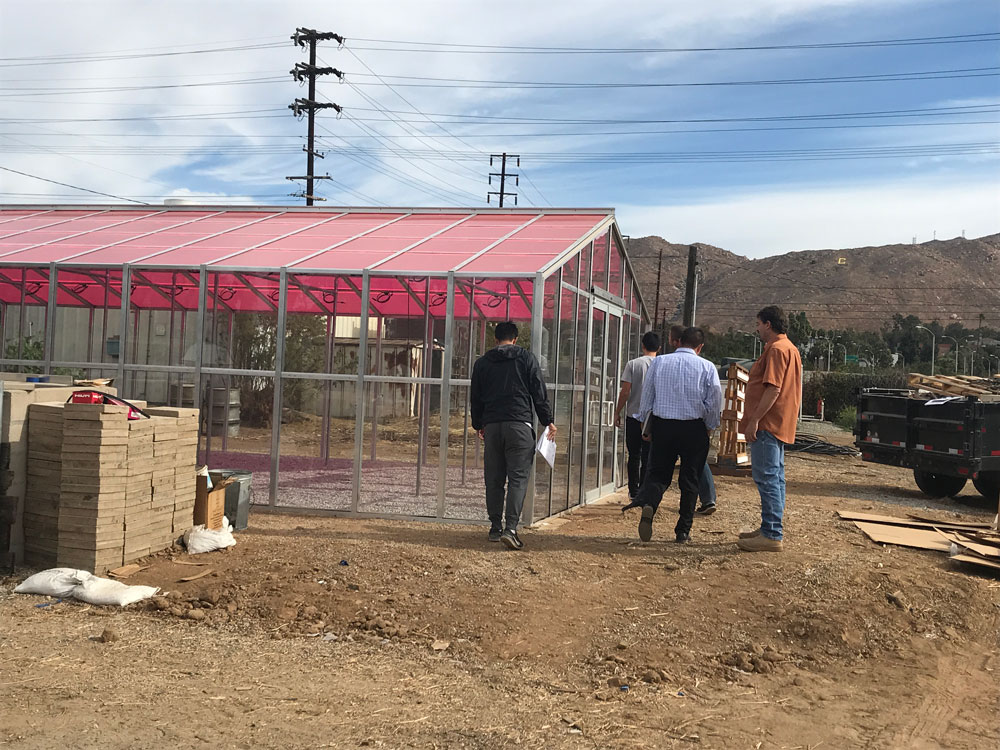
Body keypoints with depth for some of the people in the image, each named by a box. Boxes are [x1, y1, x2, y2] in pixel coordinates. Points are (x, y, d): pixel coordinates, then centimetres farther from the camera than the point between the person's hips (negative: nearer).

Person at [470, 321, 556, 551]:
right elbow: (539, 393, 1)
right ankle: (510, 528, -16)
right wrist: (547, 421, 8)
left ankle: (495, 528, 13)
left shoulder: (482, 362, 11)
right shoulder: (526, 358, 4)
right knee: (518, 478, -5)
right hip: (519, 425, -3)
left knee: (494, 480, 10)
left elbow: (475, 398, 16)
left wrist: (478, 425, 28)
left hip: (492, 426, 3)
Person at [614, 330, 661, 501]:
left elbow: (625, 392, -7)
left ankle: (634, 492, 15)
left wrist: (617, 413, 3)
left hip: (633, 416, 0)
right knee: (648, 458, 4)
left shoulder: (632, 364, -4)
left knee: (634, 456, 10)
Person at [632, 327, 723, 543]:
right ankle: (683, 531, 14)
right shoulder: (707, 367, -2)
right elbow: (715, 401, -2)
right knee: (689, 480, 10)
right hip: (694, 429, -1)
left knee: (658, 472, 9)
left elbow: (647, 395, 5)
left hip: (662, 425, 1)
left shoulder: (658, 362, 3)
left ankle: (648, 504, -22)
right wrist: (710, 426, 14)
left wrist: (646, 426, 16)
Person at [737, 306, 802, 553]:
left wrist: (755, 420, -23)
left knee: (767, 478, -10)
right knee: (774, 478, 14)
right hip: (779, 426, 11)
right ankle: (770, 530, 22)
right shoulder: (789, 348, 20)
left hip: (768, 424, -11)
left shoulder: (777, 349, -14)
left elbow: (773, 388, -23)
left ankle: (771, 535, -10)